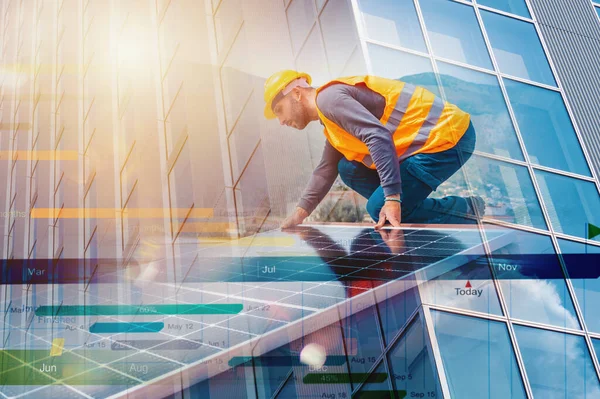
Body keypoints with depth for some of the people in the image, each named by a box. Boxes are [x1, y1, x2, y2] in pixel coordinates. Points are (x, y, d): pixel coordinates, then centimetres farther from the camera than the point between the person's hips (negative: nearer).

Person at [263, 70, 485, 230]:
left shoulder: (329, 97, -13)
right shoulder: (332, 125, 21)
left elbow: (378, 136, -26)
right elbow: (326, 170, 30)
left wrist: (392, 198, -29)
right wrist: (298, 214, 27)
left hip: (446, 137, -10)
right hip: (435, 137, 10)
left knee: (380, 210, -12)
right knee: (349, 170, 10)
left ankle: (467, 212, -3)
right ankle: (413, 212, 8)